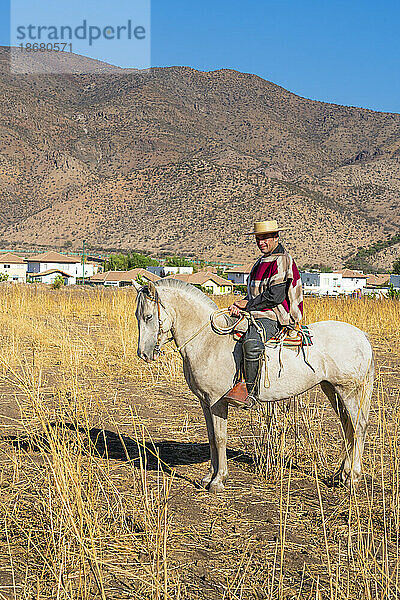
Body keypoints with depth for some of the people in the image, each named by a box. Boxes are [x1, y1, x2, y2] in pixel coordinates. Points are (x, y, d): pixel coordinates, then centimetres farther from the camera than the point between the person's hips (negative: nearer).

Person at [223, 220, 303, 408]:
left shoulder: (282, 260, -8)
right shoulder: (263, 260, 21)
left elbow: (275, 296, -17)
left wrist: (247, 304, -11)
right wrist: (240, 305, 0)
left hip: (273, 317, -11)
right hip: (257, 315, 11)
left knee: (251, 341, -38)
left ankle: (249, 390, -34)